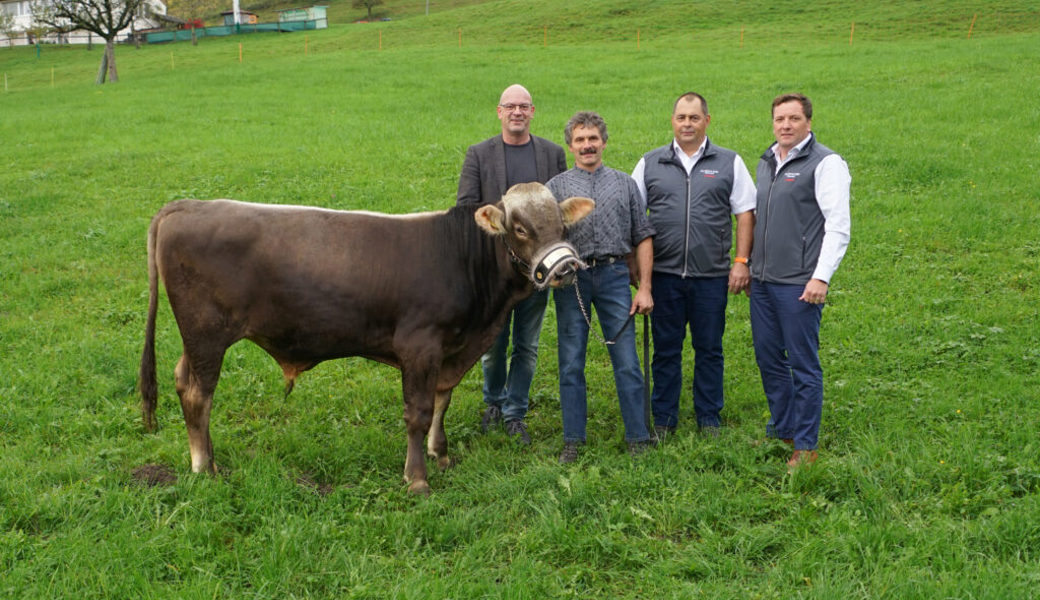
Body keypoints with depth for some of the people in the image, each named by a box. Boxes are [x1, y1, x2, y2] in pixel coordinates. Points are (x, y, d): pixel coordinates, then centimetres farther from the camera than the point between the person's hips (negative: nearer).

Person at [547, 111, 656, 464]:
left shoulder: (624, 183, 13)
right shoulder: (556, 187, 11)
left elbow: (642, 237, 10)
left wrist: (644, 287, 3)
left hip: (614, 275, 0)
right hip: (571, 279, 0)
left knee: (627, 361, 0)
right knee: (571, 364, 4)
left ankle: (638, 438, 8)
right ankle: (573, 441, 13)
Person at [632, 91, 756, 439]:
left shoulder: (729, 163, 6)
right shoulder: (650, 163, 8)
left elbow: (745, 213, 5)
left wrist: (742, 261, -3)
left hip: (712, 276, -1)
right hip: (664, 273, 1)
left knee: (709, 349, 7)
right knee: (665, 349, 6)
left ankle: (709, 418, 19)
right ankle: (663, 419, 17)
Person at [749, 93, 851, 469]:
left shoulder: (825, 163, -7)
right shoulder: (766, 163, 16)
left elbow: (838, 226, -13)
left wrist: (821, 277, -19)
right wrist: (748, 264, 20)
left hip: (799, 283, -7)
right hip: (762, 281, 7)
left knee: (803, 364, -1)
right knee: (768, 357, 14)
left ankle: (805, 445, 8)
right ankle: (781, 430, 29)